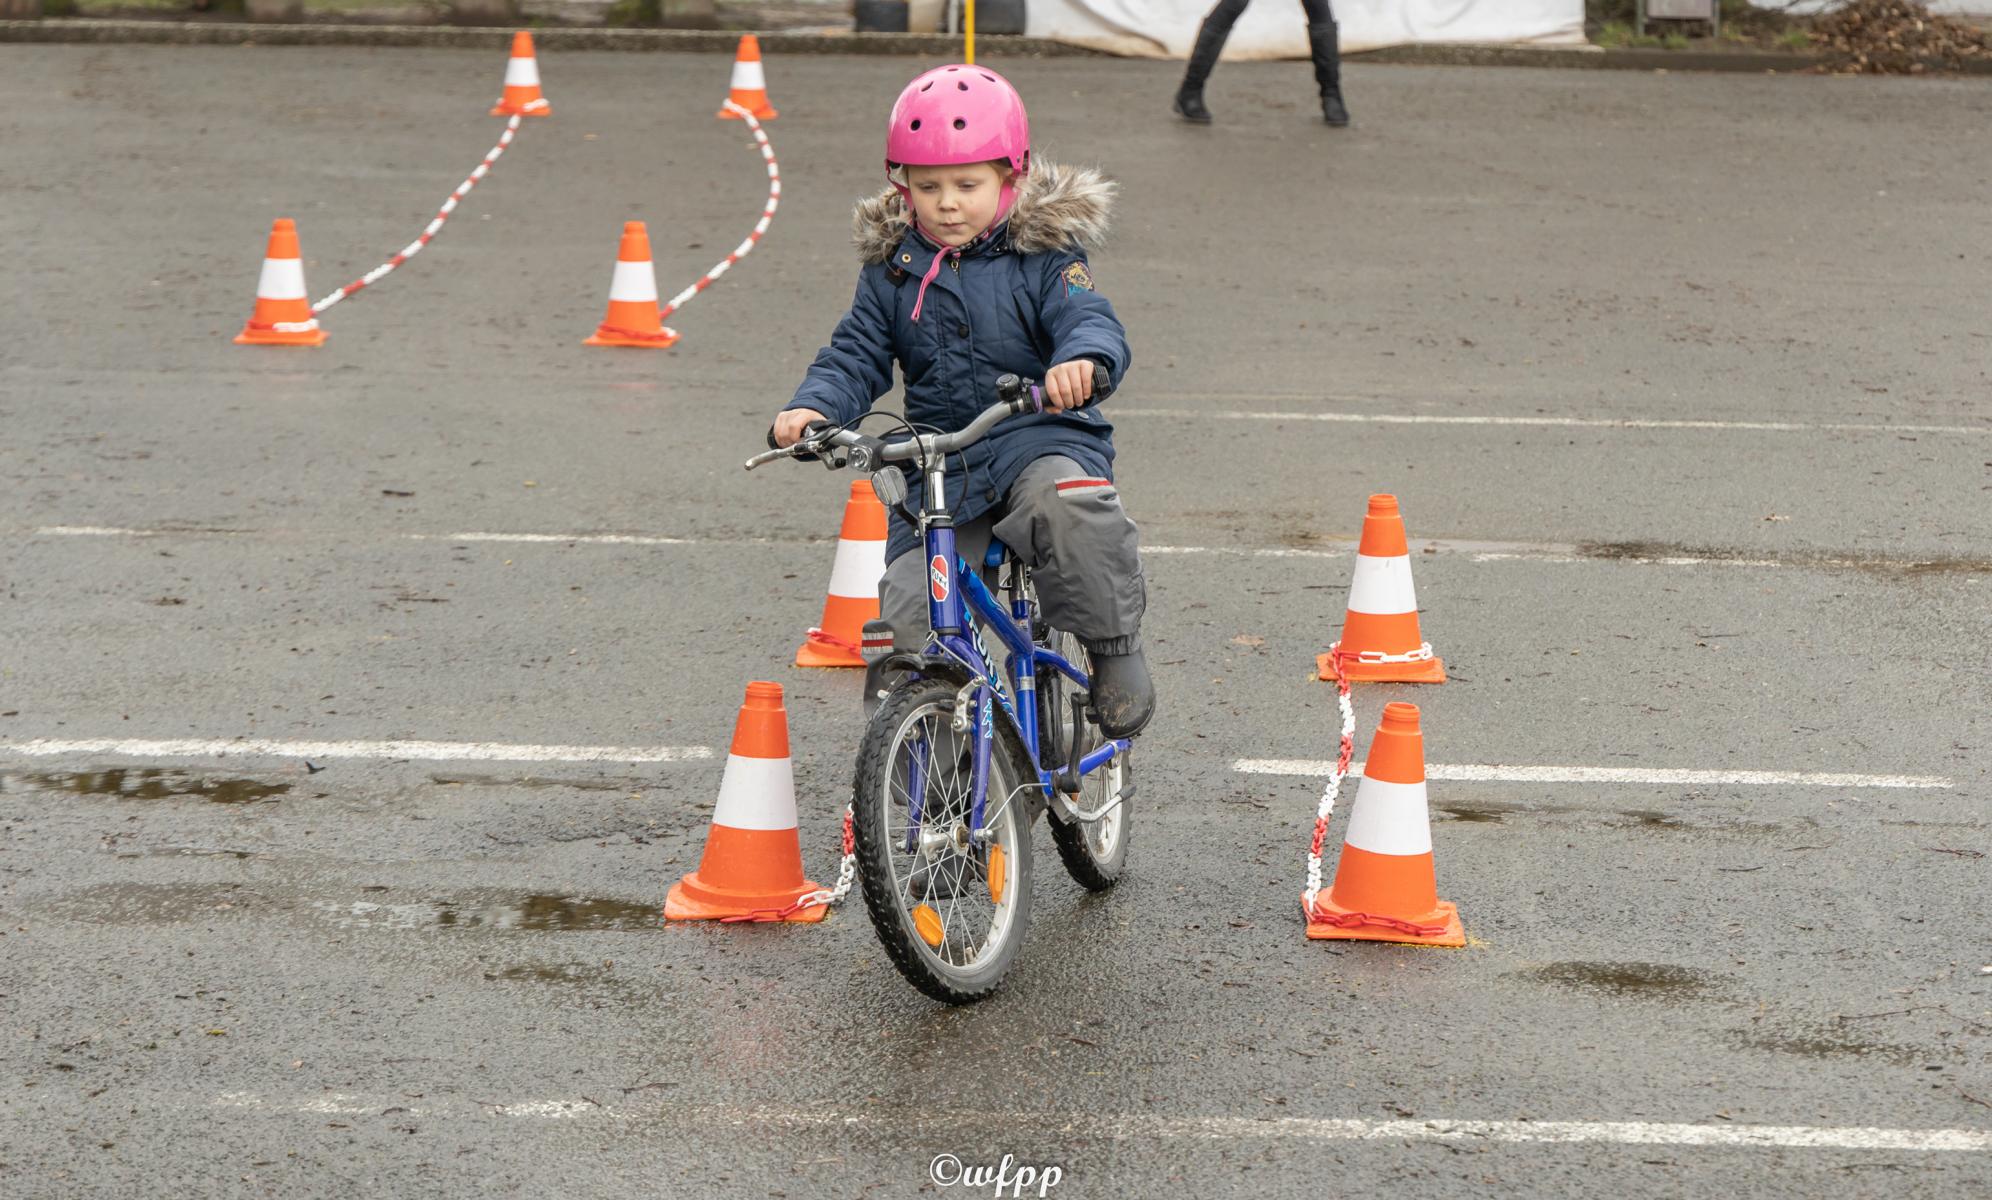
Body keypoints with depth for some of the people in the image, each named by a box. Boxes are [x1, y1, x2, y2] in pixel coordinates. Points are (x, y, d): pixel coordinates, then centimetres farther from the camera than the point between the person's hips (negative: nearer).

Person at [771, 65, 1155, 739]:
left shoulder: (1042, 258, -2)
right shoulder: (892, 270, 9)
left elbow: (1092, 322, -15)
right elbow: (857, 355, 7)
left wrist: (1082, 360, -41)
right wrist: (815, 406, -16)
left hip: (1041, 436, -4)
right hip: (937, 466, 4)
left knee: (1067, 499, -39)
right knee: (905, 617, -10)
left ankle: (1116, 646, -21)